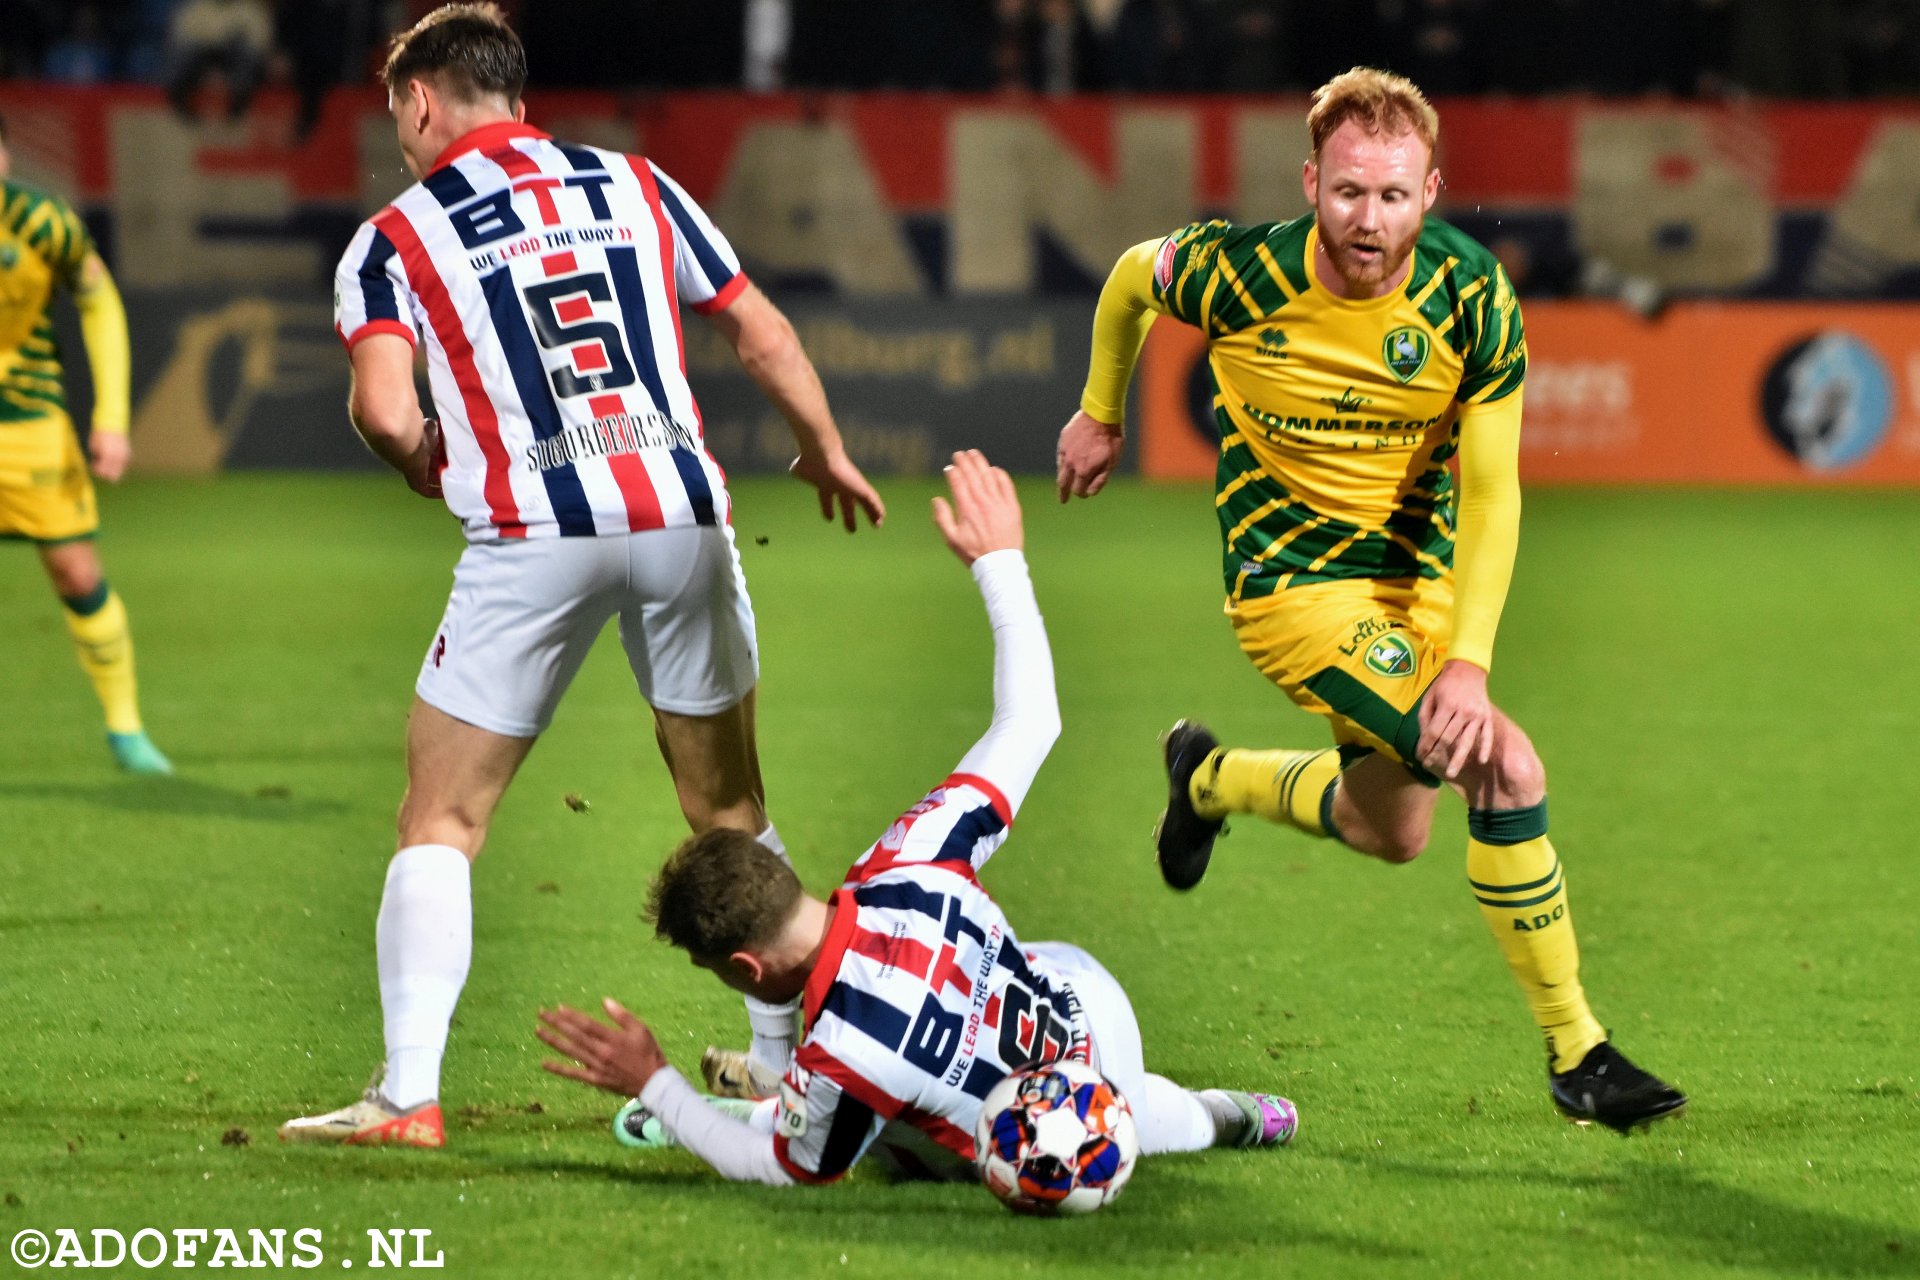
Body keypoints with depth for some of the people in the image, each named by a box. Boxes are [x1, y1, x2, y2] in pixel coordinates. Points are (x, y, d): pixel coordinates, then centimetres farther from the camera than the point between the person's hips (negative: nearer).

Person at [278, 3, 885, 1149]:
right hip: (683, 514, 3)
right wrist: (825, 452, 34)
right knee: (733, 814, 18)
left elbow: (384, 412, -10)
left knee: (441, 824, 5)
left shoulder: (396, 237, 5)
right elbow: (766, 336, 18)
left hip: (534, 536, -3)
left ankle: (408, 1095, -5)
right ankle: (787, 1064, 26)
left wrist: (424, 463, 13)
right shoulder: (634, 186, 15)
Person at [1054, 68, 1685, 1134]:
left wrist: (1468, 663, -25)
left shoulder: (1473, 297, -18)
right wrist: (1100, 416, 15)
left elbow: (1491, 491, -16)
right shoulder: (1243, 275, -23)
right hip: (1293, 581, -5)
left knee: (1391, 832, 19)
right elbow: (1134, 275, 0)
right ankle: (1575, 1053, -8)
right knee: (1506, 768, -20)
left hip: (1419, 574, 5)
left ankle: (1209, 777, 48)